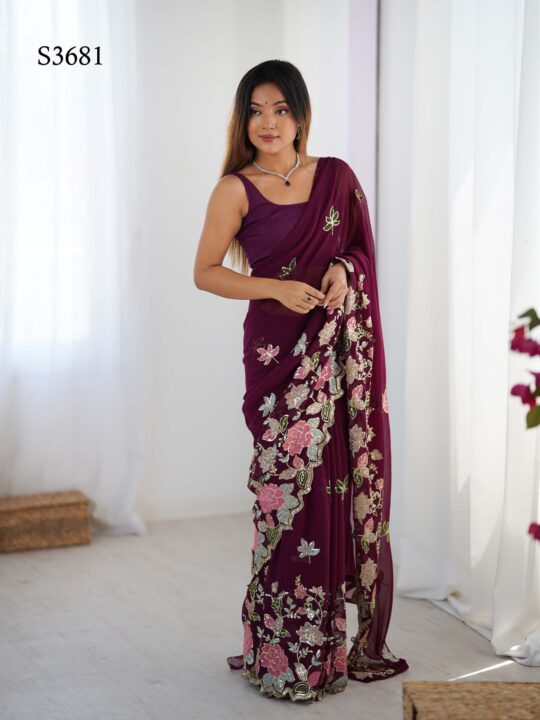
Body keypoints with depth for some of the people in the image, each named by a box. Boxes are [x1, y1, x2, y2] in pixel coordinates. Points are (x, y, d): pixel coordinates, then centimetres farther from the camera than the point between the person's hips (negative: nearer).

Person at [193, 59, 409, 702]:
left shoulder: (336, 176, 8)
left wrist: (344, 269, -6)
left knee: (347, 481, 2)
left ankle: (343, 638, 16)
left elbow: (362, 248, 17)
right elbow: (205, 272, -1)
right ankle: (287, 652, 7)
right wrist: (278, 288, -14)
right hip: (279, 352, -3)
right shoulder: (236, 189, -1)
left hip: (343, 349, 3)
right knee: (292, 486, -5)